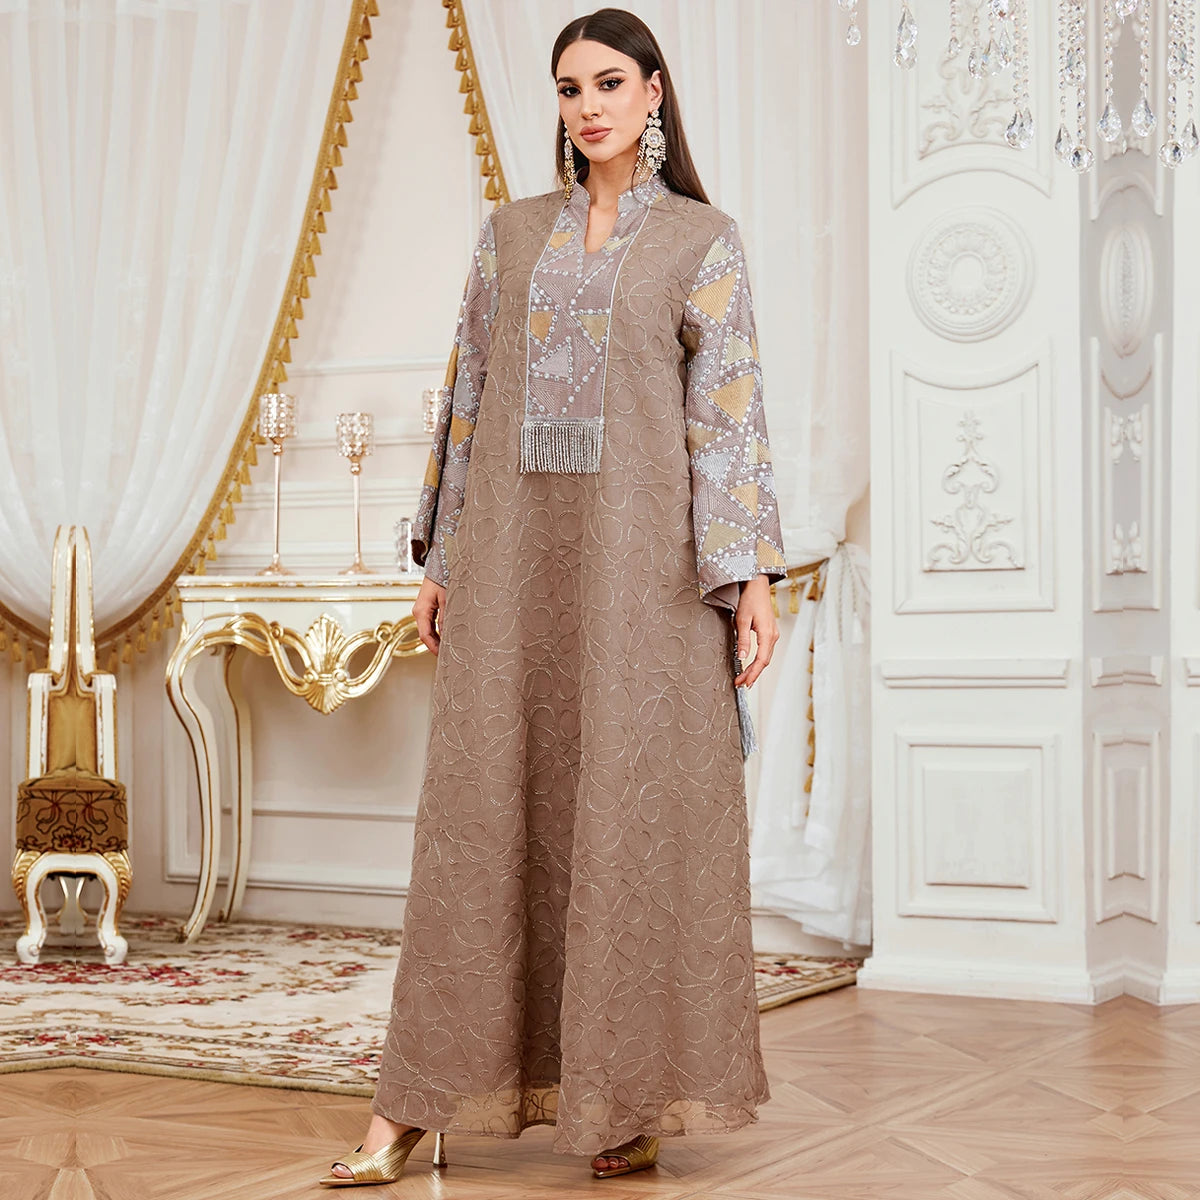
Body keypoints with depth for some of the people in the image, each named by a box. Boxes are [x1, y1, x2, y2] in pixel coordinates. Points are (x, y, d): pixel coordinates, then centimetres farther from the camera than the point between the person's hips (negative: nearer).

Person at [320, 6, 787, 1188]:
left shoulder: (702, 239, 5)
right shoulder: (511, 232, 14)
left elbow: (729, 406, -2)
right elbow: (468, 393, 13)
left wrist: (749, 572, -11)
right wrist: (439, 558, 9)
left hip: (640, 548, -3)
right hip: (514, 546, 3)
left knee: (637, 807, -2)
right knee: (486, 805, 2)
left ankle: (633, 1099, 7)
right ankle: (414, 1102, 4)